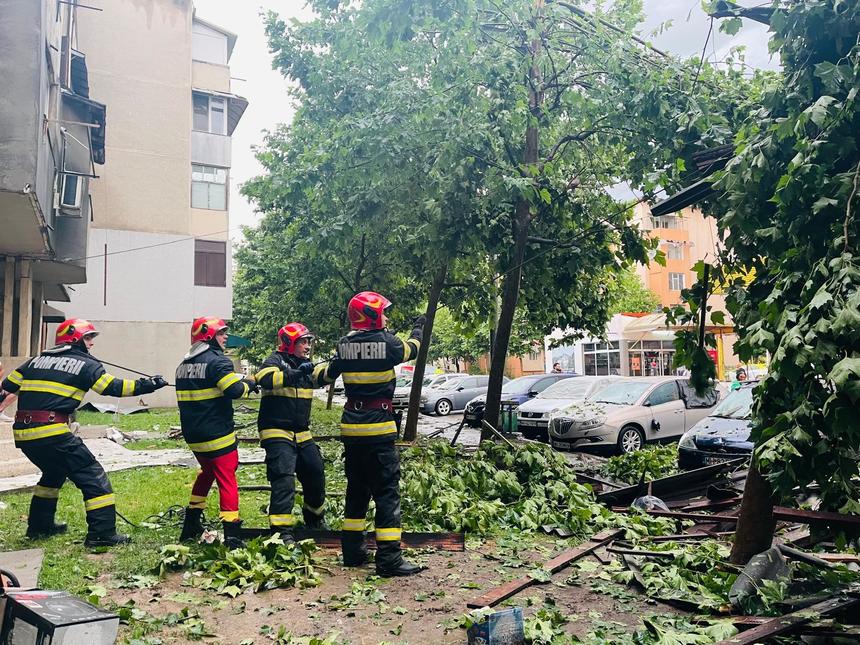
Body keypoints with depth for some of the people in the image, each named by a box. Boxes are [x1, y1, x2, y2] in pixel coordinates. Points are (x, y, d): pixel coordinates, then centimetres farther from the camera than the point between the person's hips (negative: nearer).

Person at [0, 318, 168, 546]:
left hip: (23, 433, 7)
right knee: (93, 476, 1)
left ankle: (39, 526, 37)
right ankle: (102, 533, -5)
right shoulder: (85, 364, 2)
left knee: (54, 472, 31)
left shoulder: (36, 360, 19)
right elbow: (112, 387, -4)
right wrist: (144, 385, 0)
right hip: (52, 432, -7)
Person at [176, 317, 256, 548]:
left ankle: (191, 527, 31)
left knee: (207, 471, 25)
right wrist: (249, 383, -4)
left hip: (193, 435, 8)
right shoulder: (217, 361, -14)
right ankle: (232, 535, -4)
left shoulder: (184, 365, 12)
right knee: (227, 479, -1)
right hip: (217, 434, -8)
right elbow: (235, 389, -25)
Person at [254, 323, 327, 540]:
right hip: (277, 432, -8)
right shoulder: (275, 361, -8)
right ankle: (281, 530, -12)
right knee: (283, 479, -15)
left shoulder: (304, 363, 16)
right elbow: (265, 379, -28)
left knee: (316, 474, 13)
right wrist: (297, 373, -35)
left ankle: (314, 518, 35)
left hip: (302, 433, 8)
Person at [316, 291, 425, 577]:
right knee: (387, 492, -1)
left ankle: (352, 551, 24)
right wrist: (419, 328, 32)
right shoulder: (387, 341, -10)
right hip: (378, 427, -6)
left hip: (351, 426, 6)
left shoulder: (345, 344, 3)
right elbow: (411, 350, 11)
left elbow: (328, 373, 18)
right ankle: (389, 559, -1)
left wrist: (317, 371, 42)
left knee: (356, 489, 17)